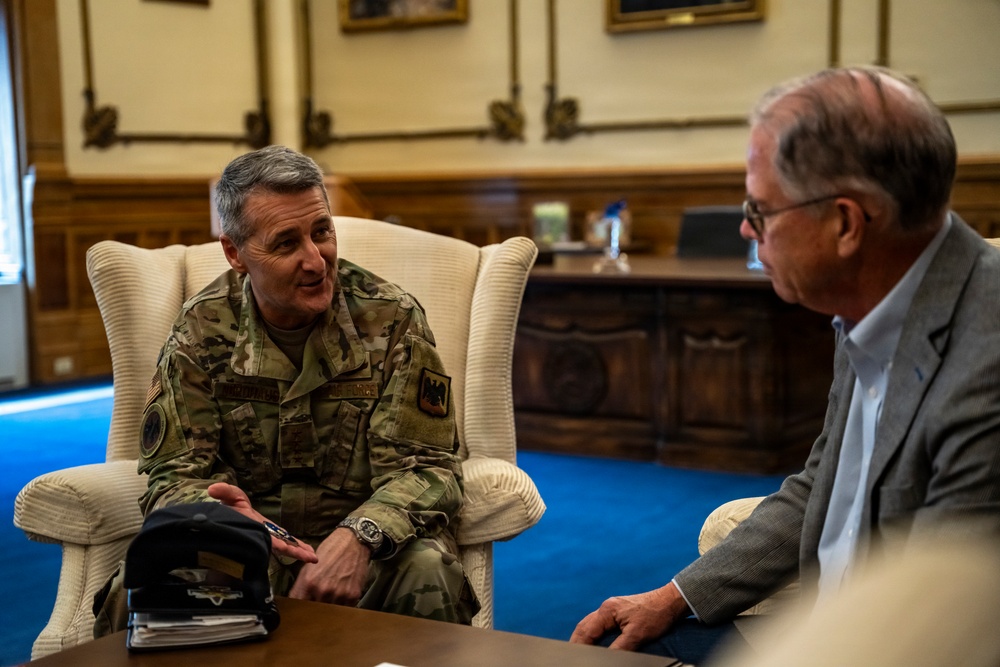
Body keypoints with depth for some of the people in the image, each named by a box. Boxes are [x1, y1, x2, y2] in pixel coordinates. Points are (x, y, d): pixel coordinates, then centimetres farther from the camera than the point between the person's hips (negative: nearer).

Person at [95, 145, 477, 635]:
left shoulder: (391, 319, -5)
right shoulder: (201, 331, 0)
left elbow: (423, 466, -8)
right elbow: (174, 475, -1)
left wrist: (359, 537, -31)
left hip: (364, 553, 0)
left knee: (427, 571, -33)